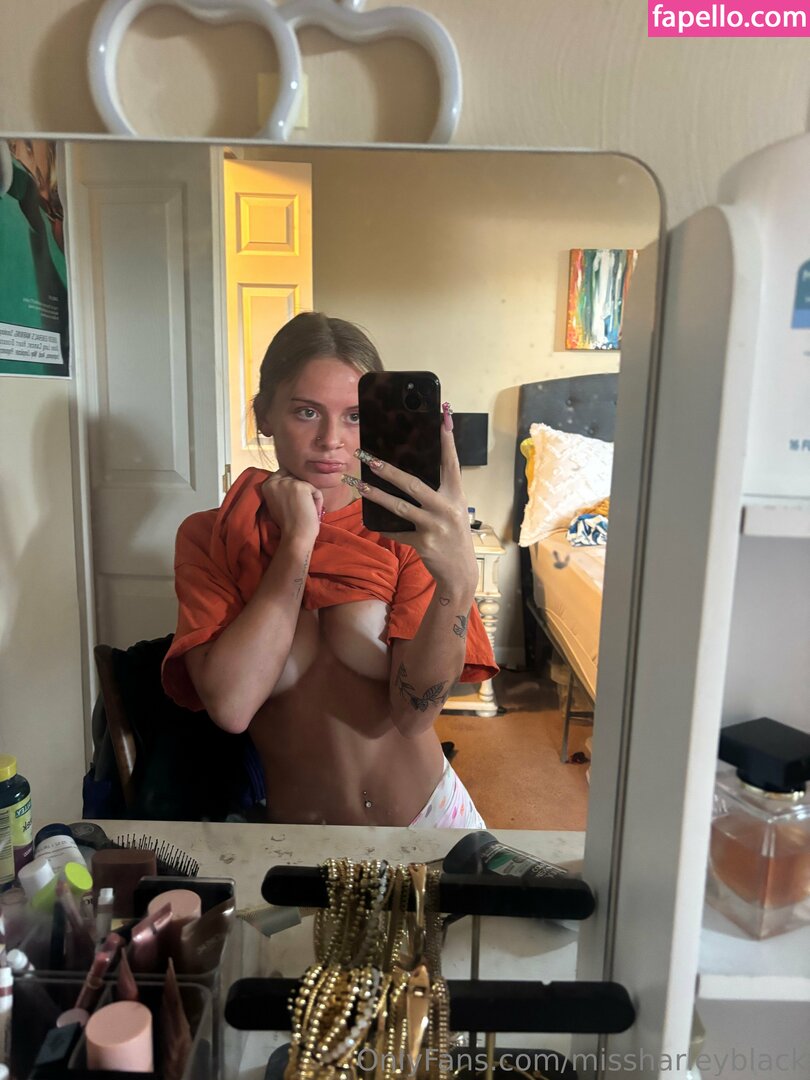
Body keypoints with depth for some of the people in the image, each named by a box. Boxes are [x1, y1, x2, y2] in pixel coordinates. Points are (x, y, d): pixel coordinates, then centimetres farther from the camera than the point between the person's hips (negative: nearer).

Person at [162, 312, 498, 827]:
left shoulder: (402, 530, -5)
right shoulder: (210, 538, -2)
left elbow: (413, 715, -16)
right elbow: (230, 705, -17)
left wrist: (458, 581, -31)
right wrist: (298, 540, -16)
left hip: (427, 813, 0)